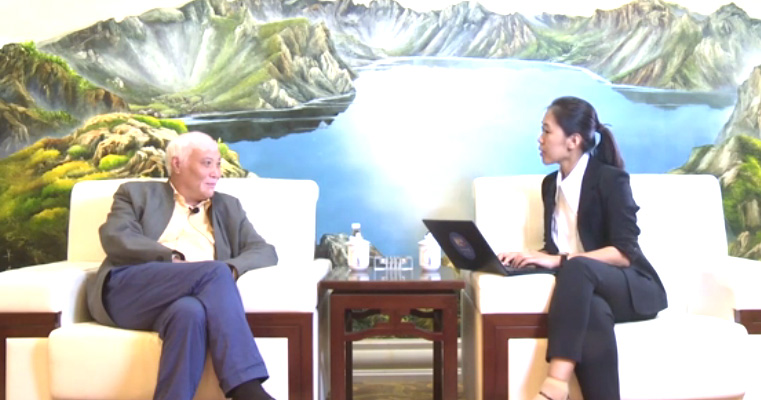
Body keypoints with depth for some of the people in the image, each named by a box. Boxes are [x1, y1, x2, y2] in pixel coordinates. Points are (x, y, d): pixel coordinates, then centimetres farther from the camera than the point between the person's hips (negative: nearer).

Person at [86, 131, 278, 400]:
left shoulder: (228, 207, 27)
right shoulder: (138, 193, 19)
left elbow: (265, 252, 13)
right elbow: (115, 237, -1)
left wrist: (229, 269, -10)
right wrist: (174, 260, -15)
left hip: (181, 302, 2)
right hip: (126, 292, -2)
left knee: (190, 311, -38)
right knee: (214, 272, -30)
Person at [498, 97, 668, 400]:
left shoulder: (610, 179, -8)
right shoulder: (551, 184, 12)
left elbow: (624, 253, -16)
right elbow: (554, 249, 17)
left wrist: (560, 261, -26)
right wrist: (529, 258, -6)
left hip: (632, 288, -4)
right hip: (584, 289, 4)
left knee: (576, 268, -38)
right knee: (592, 313, -36)